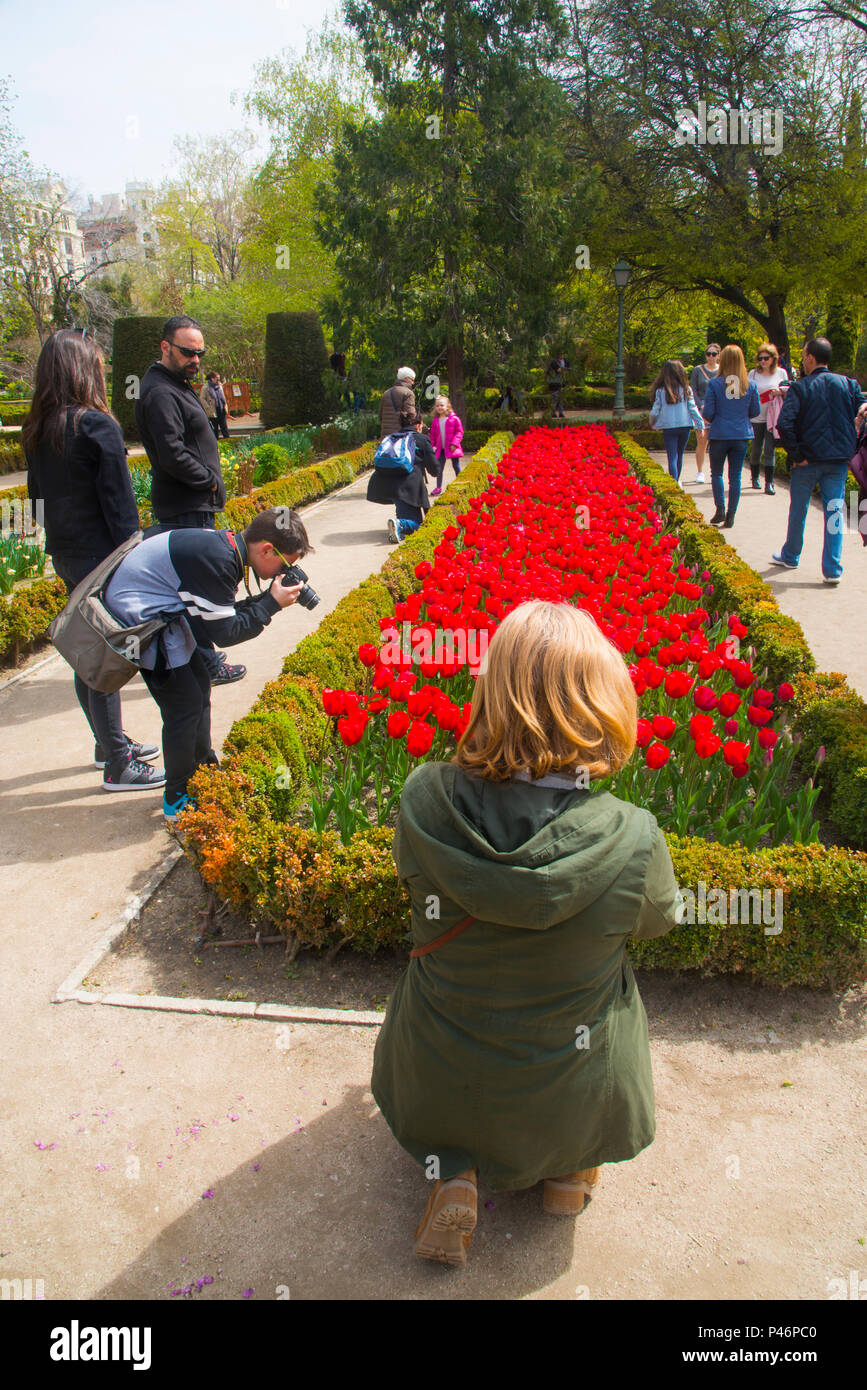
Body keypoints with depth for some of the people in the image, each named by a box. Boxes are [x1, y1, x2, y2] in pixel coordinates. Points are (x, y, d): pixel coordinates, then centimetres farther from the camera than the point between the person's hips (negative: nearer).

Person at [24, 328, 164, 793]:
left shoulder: (35, 431, 7)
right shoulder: (97, 426, -17)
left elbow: (37, 492, 13)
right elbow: (118, 504, -16)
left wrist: (57, 542, 18)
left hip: (65, 557, 8)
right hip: (100, 558, -8)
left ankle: (109, 742, 35)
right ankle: (118, 766, 8)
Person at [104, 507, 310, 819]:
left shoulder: (225, 545, 1)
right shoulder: (216, 560, -28)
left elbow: (222, 613, 7)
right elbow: (227, 632, -22)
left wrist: (269, 597, -4)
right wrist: (272, 603, -15)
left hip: (160, 611, 10)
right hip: (136, 617, -10)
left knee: (199, 686, 15)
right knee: (185, 705, -6)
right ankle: (179, 800, 8)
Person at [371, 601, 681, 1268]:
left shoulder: (423, 797, -26)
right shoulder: (634, 841, -30)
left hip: (438, 1078, 0)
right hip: (568, 1087, 0)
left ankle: (453, 1173, 14)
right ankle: (569, 1165, 26)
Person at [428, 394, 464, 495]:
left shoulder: (454, 419, -6)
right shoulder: (435, 421, 6)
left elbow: (459, 432, -6)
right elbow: (432, 434, 13)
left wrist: (454, 443, -15)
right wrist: (432, 445, 2)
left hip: (452, 448, -3)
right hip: (440, 449, 3)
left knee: (456, 467, 6)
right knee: (439, 467, 5)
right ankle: (438, 487, 13)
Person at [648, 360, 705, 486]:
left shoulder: (660, 391, -6)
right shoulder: (686, 389, -2)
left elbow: (655, 411, -2)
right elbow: (692, 408, 0)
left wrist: (652, 424, 16)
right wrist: (699, 424, 7)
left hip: (668, 427, -2)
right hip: (684, 425, 2)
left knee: (672, 457, 0)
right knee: (679, 455, 19)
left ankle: (674, 484, -12)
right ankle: (677, 481, 33)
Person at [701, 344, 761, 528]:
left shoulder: (714, 384, -10)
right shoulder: (750, 385, -1)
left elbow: (708, 413, -9)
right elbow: (755, 411, 5)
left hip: (719, 436, -2)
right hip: (742, 436, 2)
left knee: (716, 473, 13)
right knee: (735, 476, 8)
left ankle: (720, 509, -1)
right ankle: (731, 516, 10)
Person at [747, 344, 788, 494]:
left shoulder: (781, 373, 5)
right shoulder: (753, 373, 3)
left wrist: (780, 391, -11)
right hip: (757, 418, 1)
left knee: (770, 450, -6)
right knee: (756, 450, 9)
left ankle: (769, 483, -6)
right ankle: (755, 478, 28)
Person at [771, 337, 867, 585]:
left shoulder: (799, 388, -8)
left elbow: (784, 424, -19)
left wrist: (796, 455, -11)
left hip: (808, 460, -2)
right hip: (839, 459, 2)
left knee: (798, 510, 15)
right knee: (834, 513, 5)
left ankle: (790, 557, 32)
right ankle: (833, 569, 2)